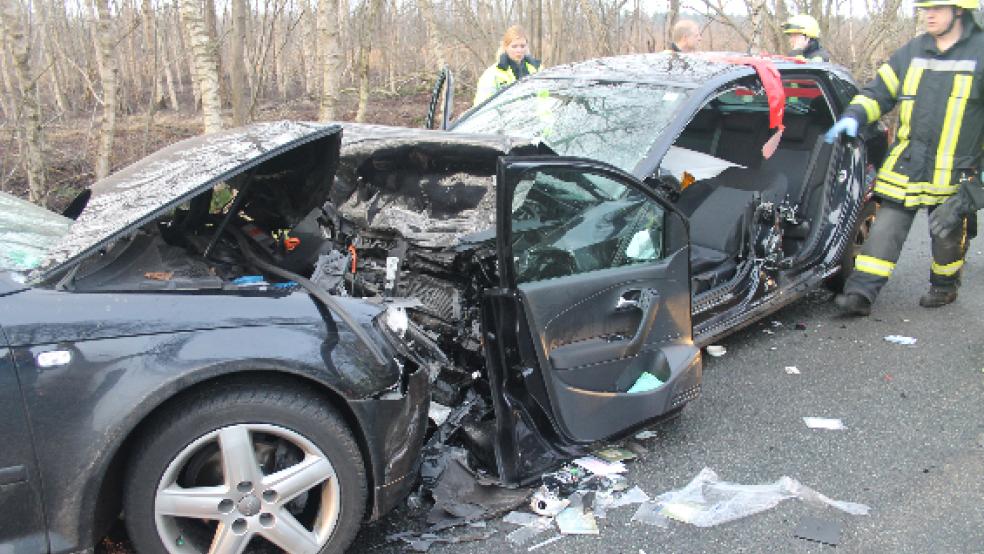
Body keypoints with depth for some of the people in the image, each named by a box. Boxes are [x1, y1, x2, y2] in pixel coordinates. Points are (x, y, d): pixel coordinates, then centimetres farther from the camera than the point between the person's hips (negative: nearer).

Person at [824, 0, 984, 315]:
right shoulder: (911, 53, 6)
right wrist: (853, 116, -8)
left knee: (948, 232, 14)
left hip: (956, 172, -2)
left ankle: (944, 286, 37)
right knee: (886, 229, -4)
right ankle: (860, 293, -5)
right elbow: (878, 92, 12)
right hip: (906, 167, 2)